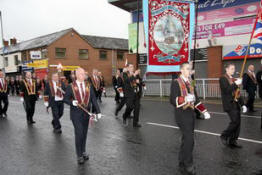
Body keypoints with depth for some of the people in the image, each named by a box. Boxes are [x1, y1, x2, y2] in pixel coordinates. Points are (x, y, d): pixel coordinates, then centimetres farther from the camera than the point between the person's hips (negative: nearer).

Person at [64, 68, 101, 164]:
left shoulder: (88, 86, 4)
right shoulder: (71, 86, -3)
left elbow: (93, 99, 1)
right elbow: (65, 99, 2)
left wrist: (98, 111, -8)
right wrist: (72, 102, -19)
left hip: (86, 113, 3)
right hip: (76, 114, -3)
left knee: (84, 133, 13)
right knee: (79, 134, -6)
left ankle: (83, 151, 33)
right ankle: (79, 155, 9)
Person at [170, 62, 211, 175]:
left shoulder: (190, 83, 15)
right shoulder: (176, 82, -7)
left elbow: (196, 99, 19)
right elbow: (173, 100, -14)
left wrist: (204, 111, 10)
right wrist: (185, 99, -30)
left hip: (191, 114, 7)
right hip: (181, 115, -7)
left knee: (186, 139, 11)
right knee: (189, 139, -13)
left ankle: (182, 164, 23)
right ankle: (188, 165, 1)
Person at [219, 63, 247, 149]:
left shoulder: (234, 79, 18)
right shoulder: (223, 78, -6)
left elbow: (238, 93, 19)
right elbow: (226, 90, -20)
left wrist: (242, 104, 14)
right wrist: (235, 84, -21)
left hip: (236, 104, 8)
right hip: (229, 105, -8)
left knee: (238, 122, 7)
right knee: (235, 121, -12)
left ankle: (233, 141, 18)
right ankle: (224, 136, 9)